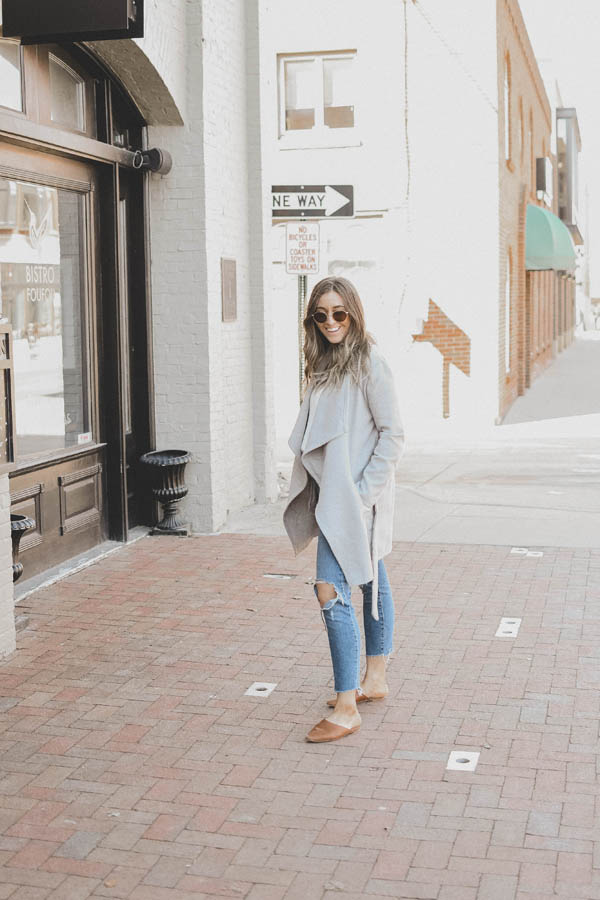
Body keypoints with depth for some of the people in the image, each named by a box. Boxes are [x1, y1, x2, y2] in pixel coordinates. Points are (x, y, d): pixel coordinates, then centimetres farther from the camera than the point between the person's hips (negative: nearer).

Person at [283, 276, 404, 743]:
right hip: (332, 492, 8)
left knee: (332, 590, -14)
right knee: (371, 581, 17)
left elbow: (393, 434, -14)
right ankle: (375, 679, 28)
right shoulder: (325, 363, 13)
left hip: (357, 496, -8)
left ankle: (347, 708, -9)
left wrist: (362, 491, -16)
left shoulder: (369, 363, -12)